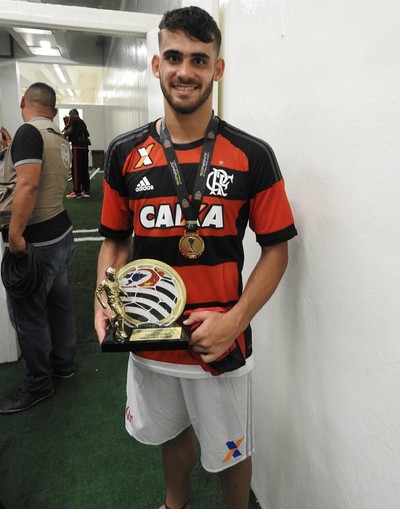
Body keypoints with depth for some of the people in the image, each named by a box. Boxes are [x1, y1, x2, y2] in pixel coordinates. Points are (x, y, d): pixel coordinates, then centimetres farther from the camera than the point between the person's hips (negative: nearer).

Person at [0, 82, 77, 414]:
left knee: (28, 315, 4)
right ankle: (64, 363, 36)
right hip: (61, 231, 9)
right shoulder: (61, 139, 11)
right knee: (59, 302, 19)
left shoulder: (29, 132, -14)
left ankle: (38, 385, 19)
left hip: (38, 241, -9)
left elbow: (28, 184, -26)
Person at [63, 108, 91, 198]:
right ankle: (86, 191, 9)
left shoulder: (72, 119, 4)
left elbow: (70, 131, -10)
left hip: (77, 146, -6)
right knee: (85, 169, 8)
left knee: (76, 170, -4)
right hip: (85, 146, 6)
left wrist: (64, 134, 7)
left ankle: (77, 192, -4)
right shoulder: (82, 121, 22)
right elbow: (87, 134, 18)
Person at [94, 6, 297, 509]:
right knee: (172, 431, 28)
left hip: (221, 343, -2)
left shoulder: (252, 156, -10)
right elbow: (115, 241, 6)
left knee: (230, 452, 19)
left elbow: (276, 249, -7)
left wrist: (235, 320, -18)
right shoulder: (125, 153, -2)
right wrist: (105, 303, -10)